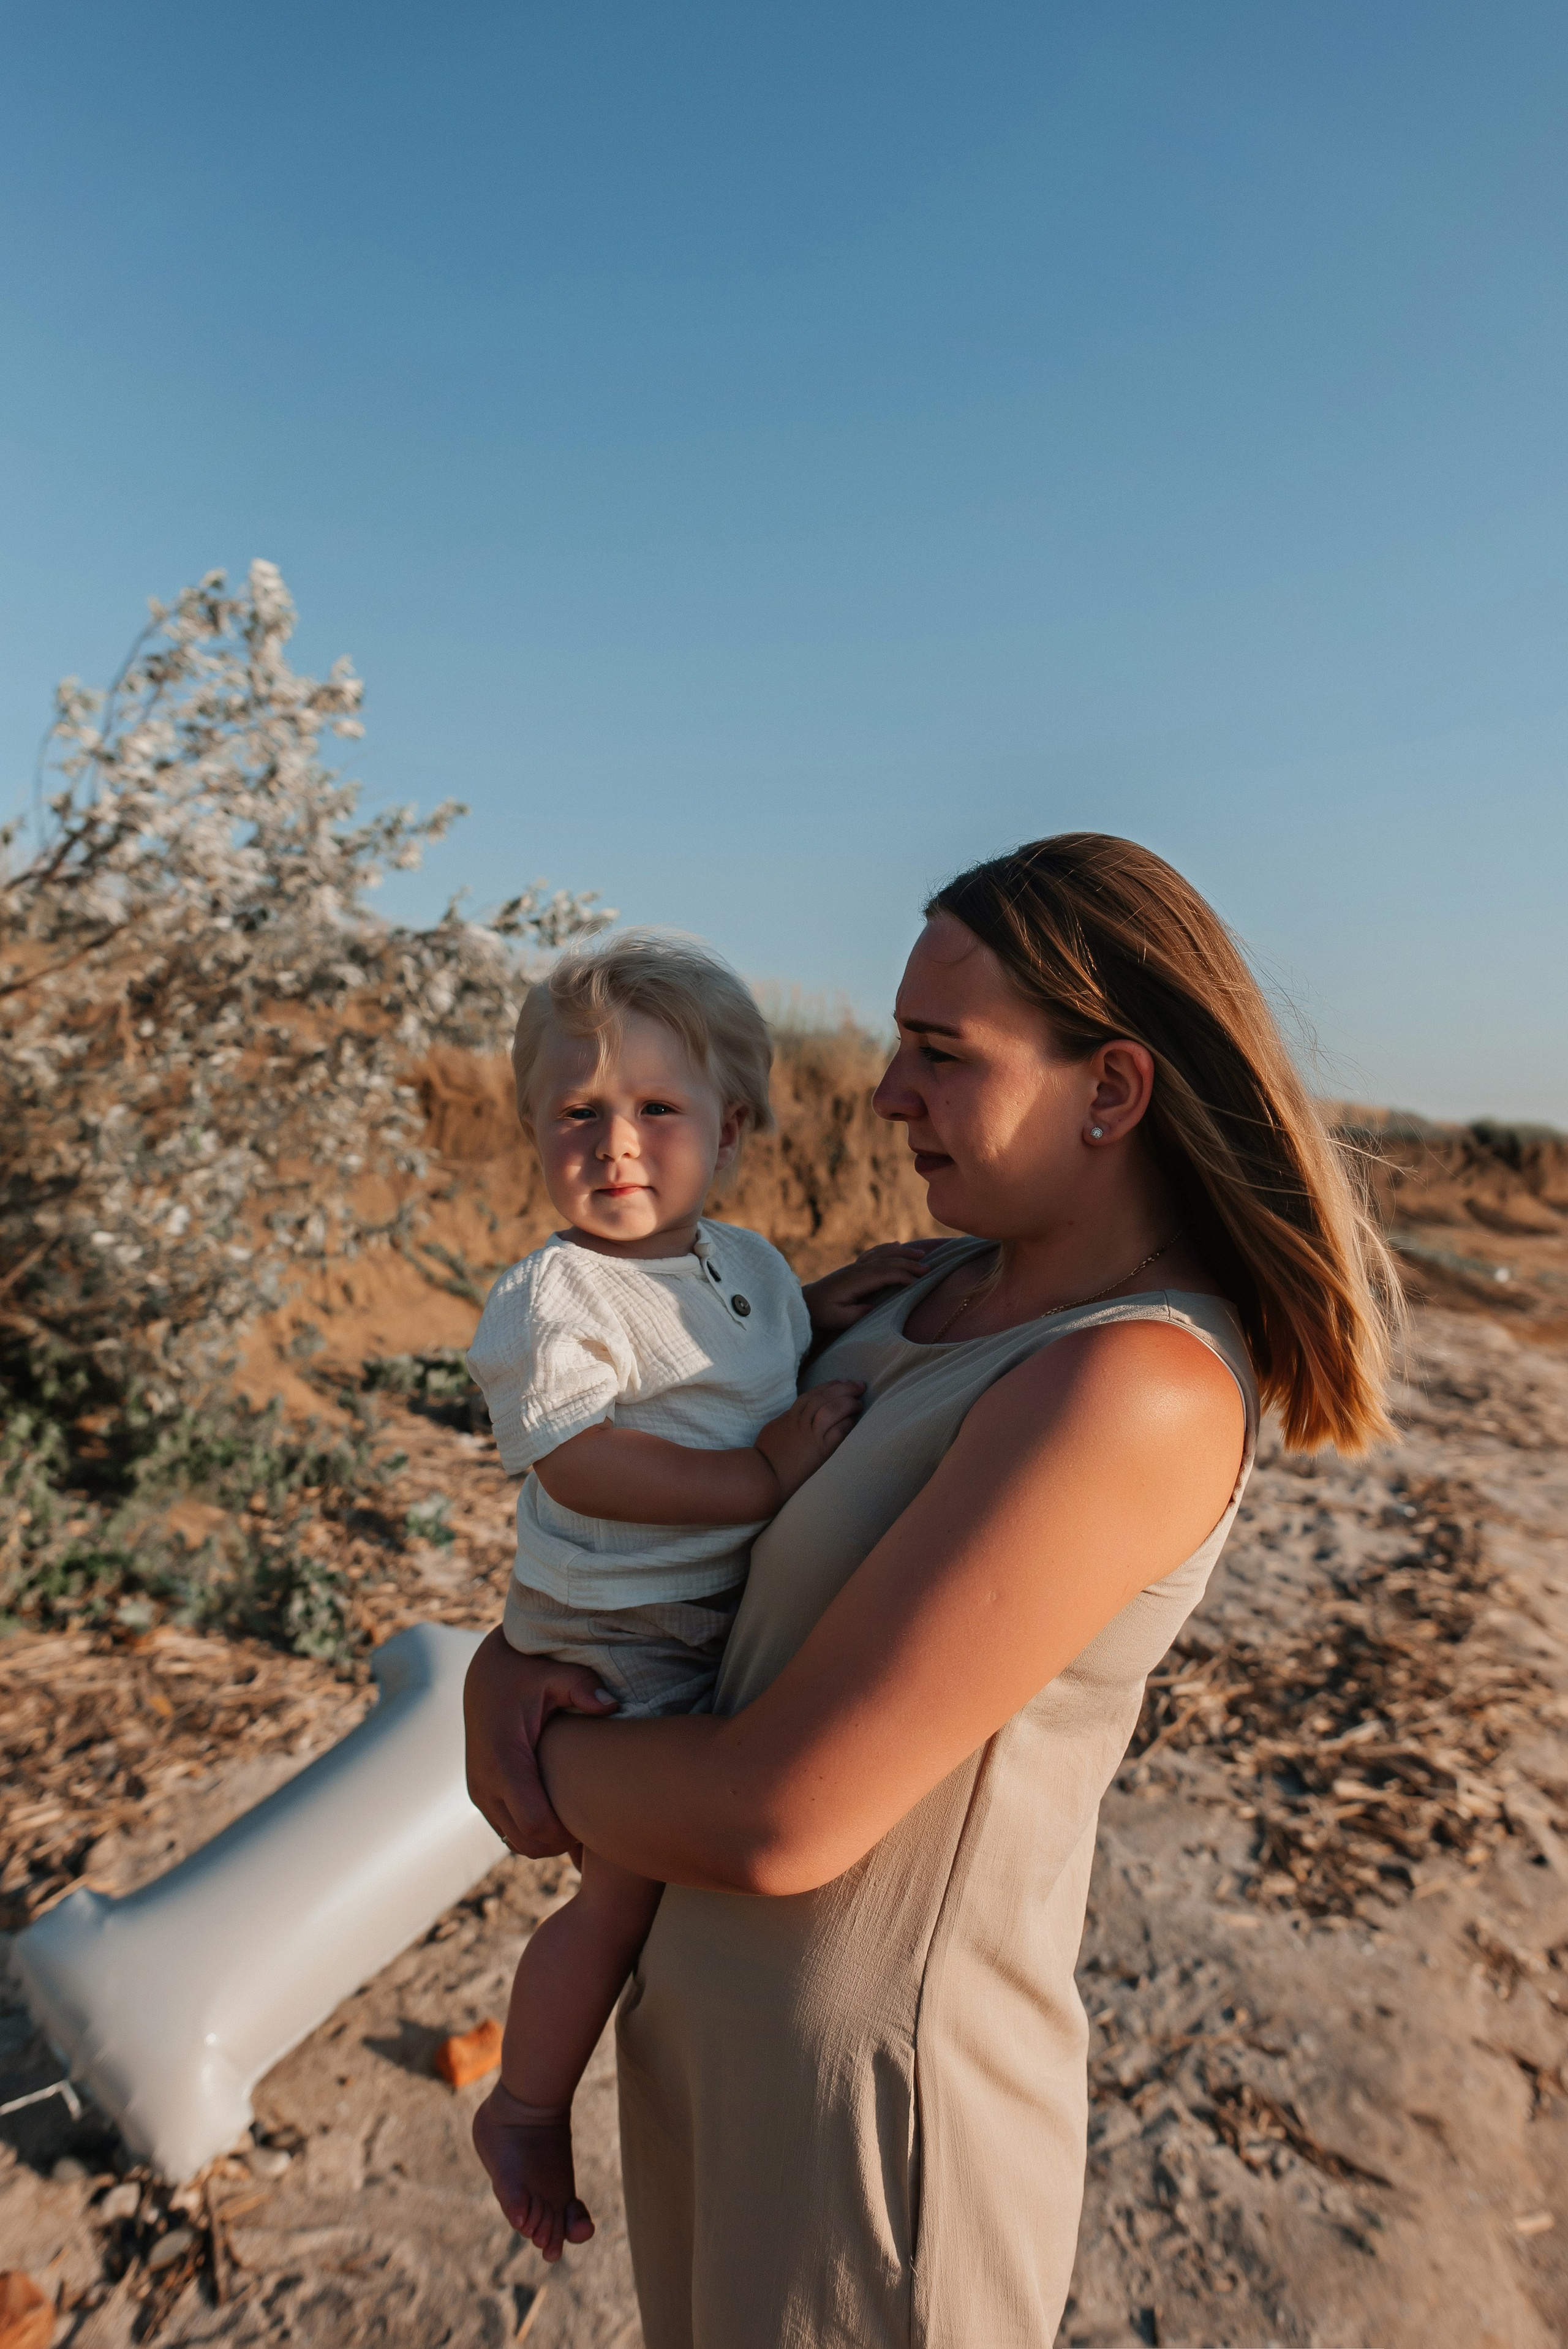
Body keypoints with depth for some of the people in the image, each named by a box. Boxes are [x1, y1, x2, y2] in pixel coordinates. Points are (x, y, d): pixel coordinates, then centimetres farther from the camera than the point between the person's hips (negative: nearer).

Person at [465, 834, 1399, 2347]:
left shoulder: (1137, 1390, -29)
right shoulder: (953, 1289, -2)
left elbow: (777, 1818, -28)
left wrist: (547, 1767, -10)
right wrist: (500, 1667, -9)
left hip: (869, 2092, -7)